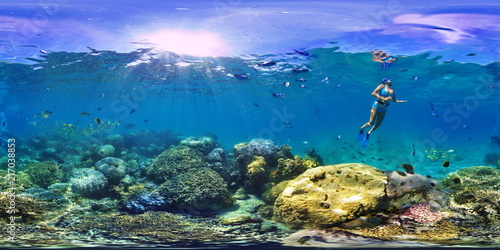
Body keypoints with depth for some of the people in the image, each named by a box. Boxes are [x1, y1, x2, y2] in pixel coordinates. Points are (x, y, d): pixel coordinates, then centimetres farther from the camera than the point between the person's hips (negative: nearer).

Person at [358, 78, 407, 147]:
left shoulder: (392, 90, 11)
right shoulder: (382, 86, -4)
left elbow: (394, 100, 20)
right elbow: (373, 93, -16)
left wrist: (401, 101, 3)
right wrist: (383, 98, -24)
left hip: (384, 108, 5)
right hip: (377, 105, -5)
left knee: (377, 125, 7)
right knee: (371, 123, -7)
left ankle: (369, 133, 31)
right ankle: (361, 128, 21)